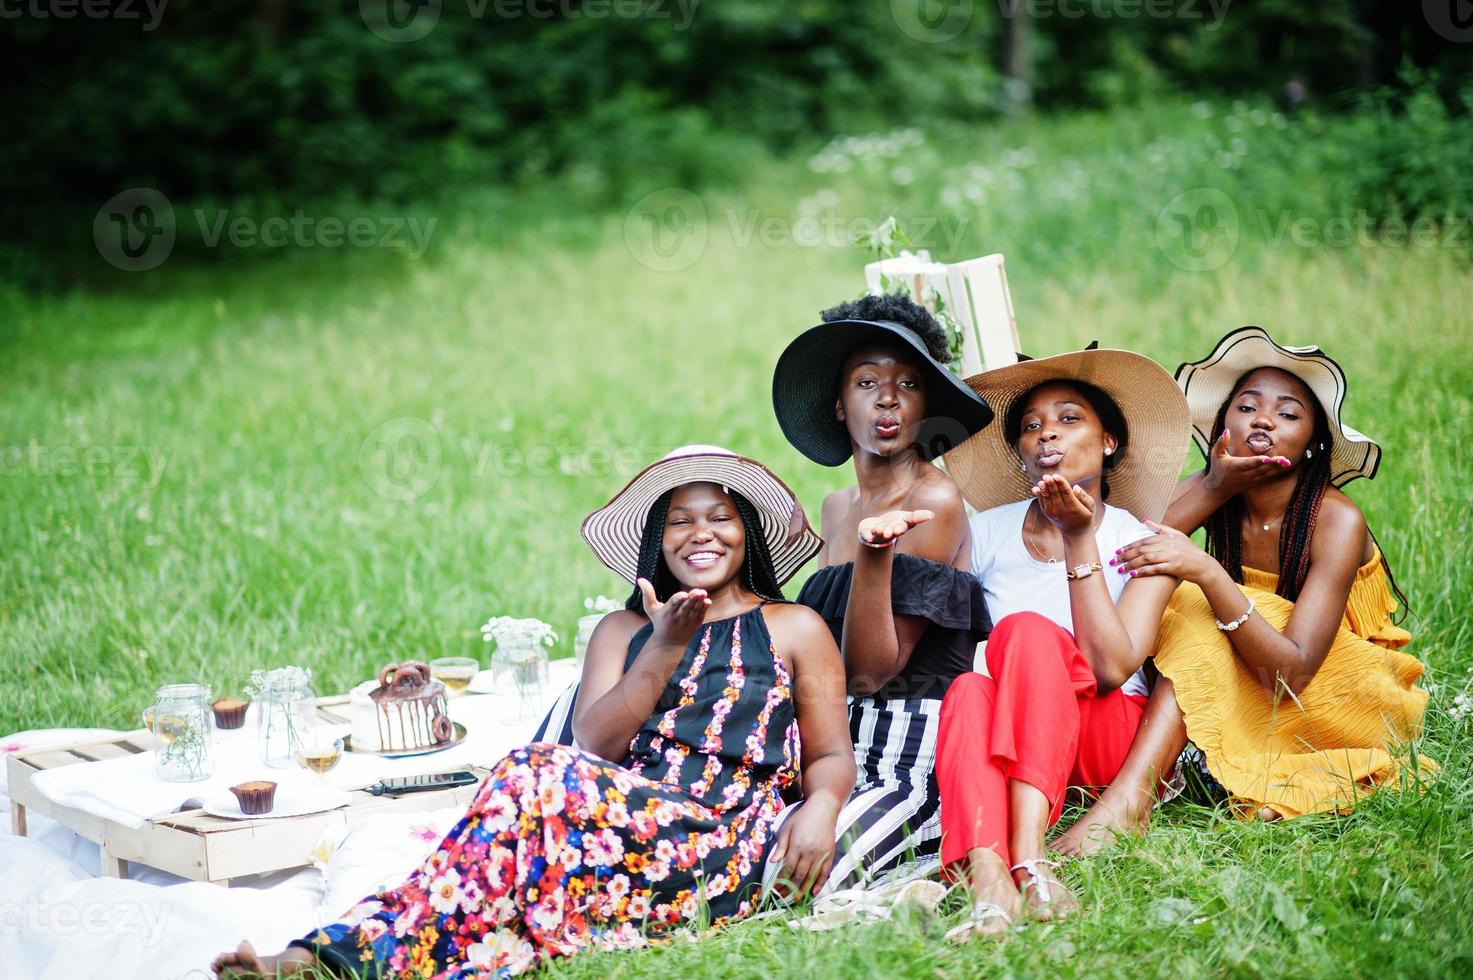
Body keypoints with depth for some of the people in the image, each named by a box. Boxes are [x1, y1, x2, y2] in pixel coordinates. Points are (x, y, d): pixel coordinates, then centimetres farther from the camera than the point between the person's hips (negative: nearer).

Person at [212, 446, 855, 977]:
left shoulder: (795, 630, 18)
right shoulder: (622, 631, 25)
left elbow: (831, 757, 13)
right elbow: (596, 744, 9)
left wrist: (820, 808, -11)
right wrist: (663, 649, -4)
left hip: (723, 843, -3)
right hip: (624, 827, 3)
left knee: (541, 773, -31)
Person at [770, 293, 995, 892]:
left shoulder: (935, 501, -7)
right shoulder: (837, 507, 15)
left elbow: (872, 670, -14)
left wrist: (874, 553, -28)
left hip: (915, 759, -8)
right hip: (836, 753, 8)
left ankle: (920, 859, -2)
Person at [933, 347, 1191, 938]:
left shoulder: (1142, 542, 1)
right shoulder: (987, 533, 9)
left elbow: (1111, 668, -14)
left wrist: (1079, 541, -16)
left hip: (1108, 739, -2)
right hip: (1003, 748, 2)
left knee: (1027, 629, -30)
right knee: (969, 690, -33)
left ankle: (1027, 854, -48)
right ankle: (988, 880, -57)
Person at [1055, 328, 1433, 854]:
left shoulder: (1336, 521, -21)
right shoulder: (1212, 495, -7)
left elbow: (1292, 672, -31)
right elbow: (1121, 564, -22)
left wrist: (1208, 573, -40)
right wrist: (1212, 490, -26)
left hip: (1353, 704, -4)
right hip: (1237, 700, 4)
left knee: (1204, 627, -28)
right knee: (1198, 610, -25)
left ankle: (1128, 797, -40)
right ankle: (1132, 792, -37)